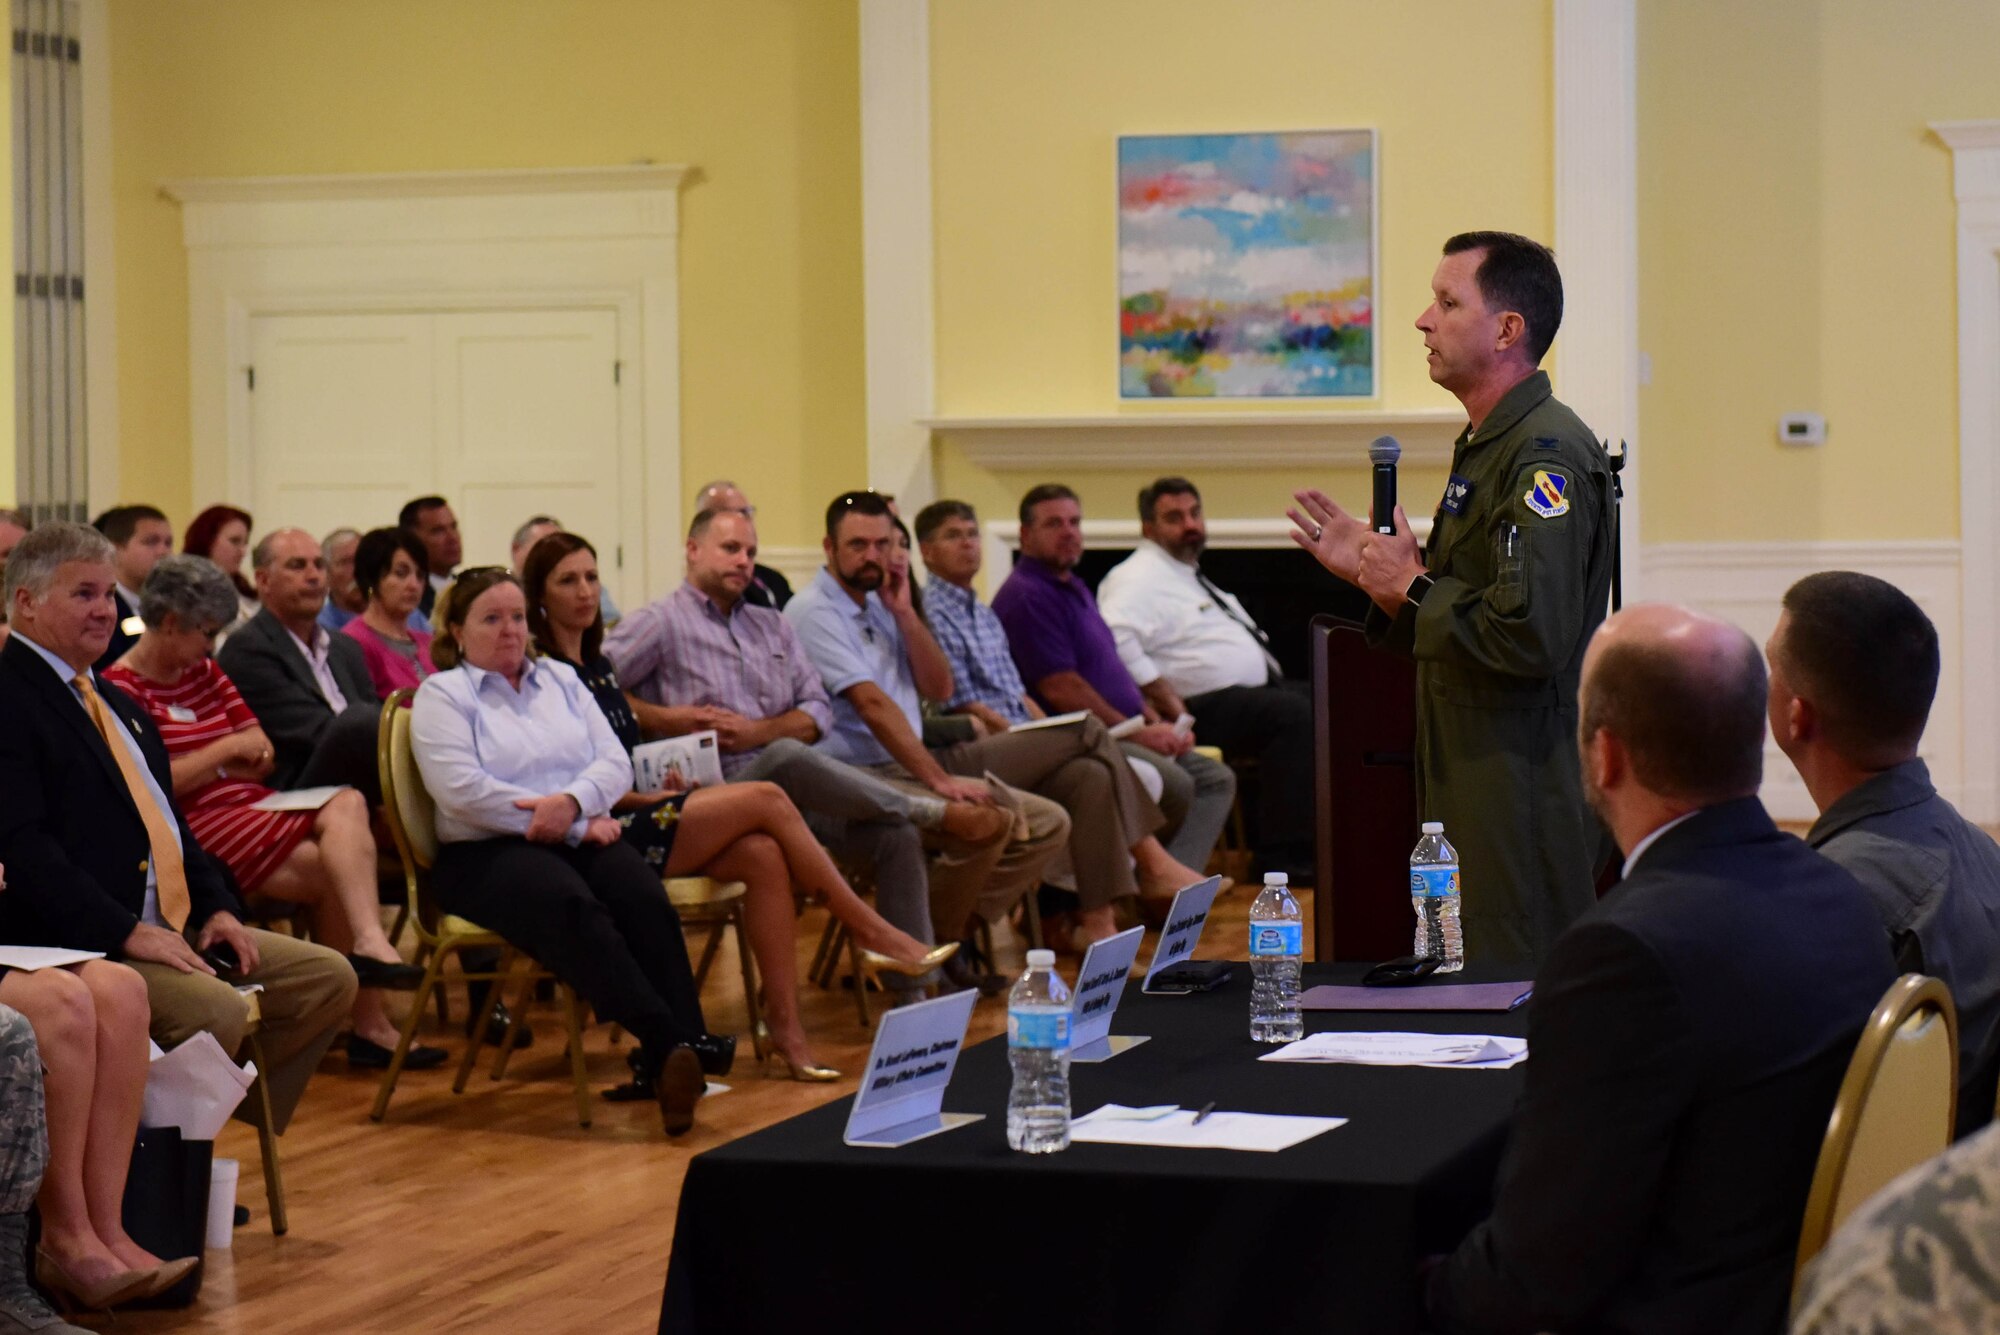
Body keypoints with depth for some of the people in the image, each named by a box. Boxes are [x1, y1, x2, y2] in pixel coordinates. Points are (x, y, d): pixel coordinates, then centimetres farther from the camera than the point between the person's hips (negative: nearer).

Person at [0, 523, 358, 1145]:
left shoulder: (116, 703, 23)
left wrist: (215, 908, 7)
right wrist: (124, 932, -24)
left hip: (172, 925, 10)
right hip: (77, 945, -10)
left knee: (328, 978, 1)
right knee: (216, 1011, -31)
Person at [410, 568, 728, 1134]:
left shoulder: (561, 680, 23)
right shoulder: (441, 695, 6)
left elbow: (615, 762, 11)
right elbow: (462, 790, -10)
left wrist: (572, 801, -13)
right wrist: (579, 826, -10)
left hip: (582, 837, 5)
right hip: (487, 853, -5)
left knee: (646, 900, -29)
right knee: (574, 907, -36)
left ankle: (686, 1043, -40)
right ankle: (664, 1044, -50)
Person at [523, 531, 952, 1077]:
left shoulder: (597, 664, 20)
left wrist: (663, 788, 5)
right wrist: (651, 799, -12)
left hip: (632, 816, 8)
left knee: (763, 855, -18)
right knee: (766, 800, -17)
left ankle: (786, 1026, -22)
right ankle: (872, 933, -8)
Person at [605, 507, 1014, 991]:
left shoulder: (772, 626, 23)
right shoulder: (660, 623, 5)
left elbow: (818, 711, 14)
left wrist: (757, 732, -5)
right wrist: (664, 719, -13)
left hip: (796, 788, 6)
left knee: (897, 834, -19)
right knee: (787, 757, -38)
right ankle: (934, 813, -25)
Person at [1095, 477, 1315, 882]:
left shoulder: (1188, 576, 25)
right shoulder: (1139, 578, -8)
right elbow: (1116, 641, -25)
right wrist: (1173, 707, -24)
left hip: (1255, 690, 11)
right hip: (1208, 707, -11)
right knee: (1294, 714, -29)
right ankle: (1286, 855, -28)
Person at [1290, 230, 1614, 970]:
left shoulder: (1548, 455, -18)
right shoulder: (1488, 447, 17)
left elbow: (1529, 635, -28)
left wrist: (1414, 588, -15)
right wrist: (1377, 573, 11)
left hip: (1528, 791, -11)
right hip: (1476, 789, 11)